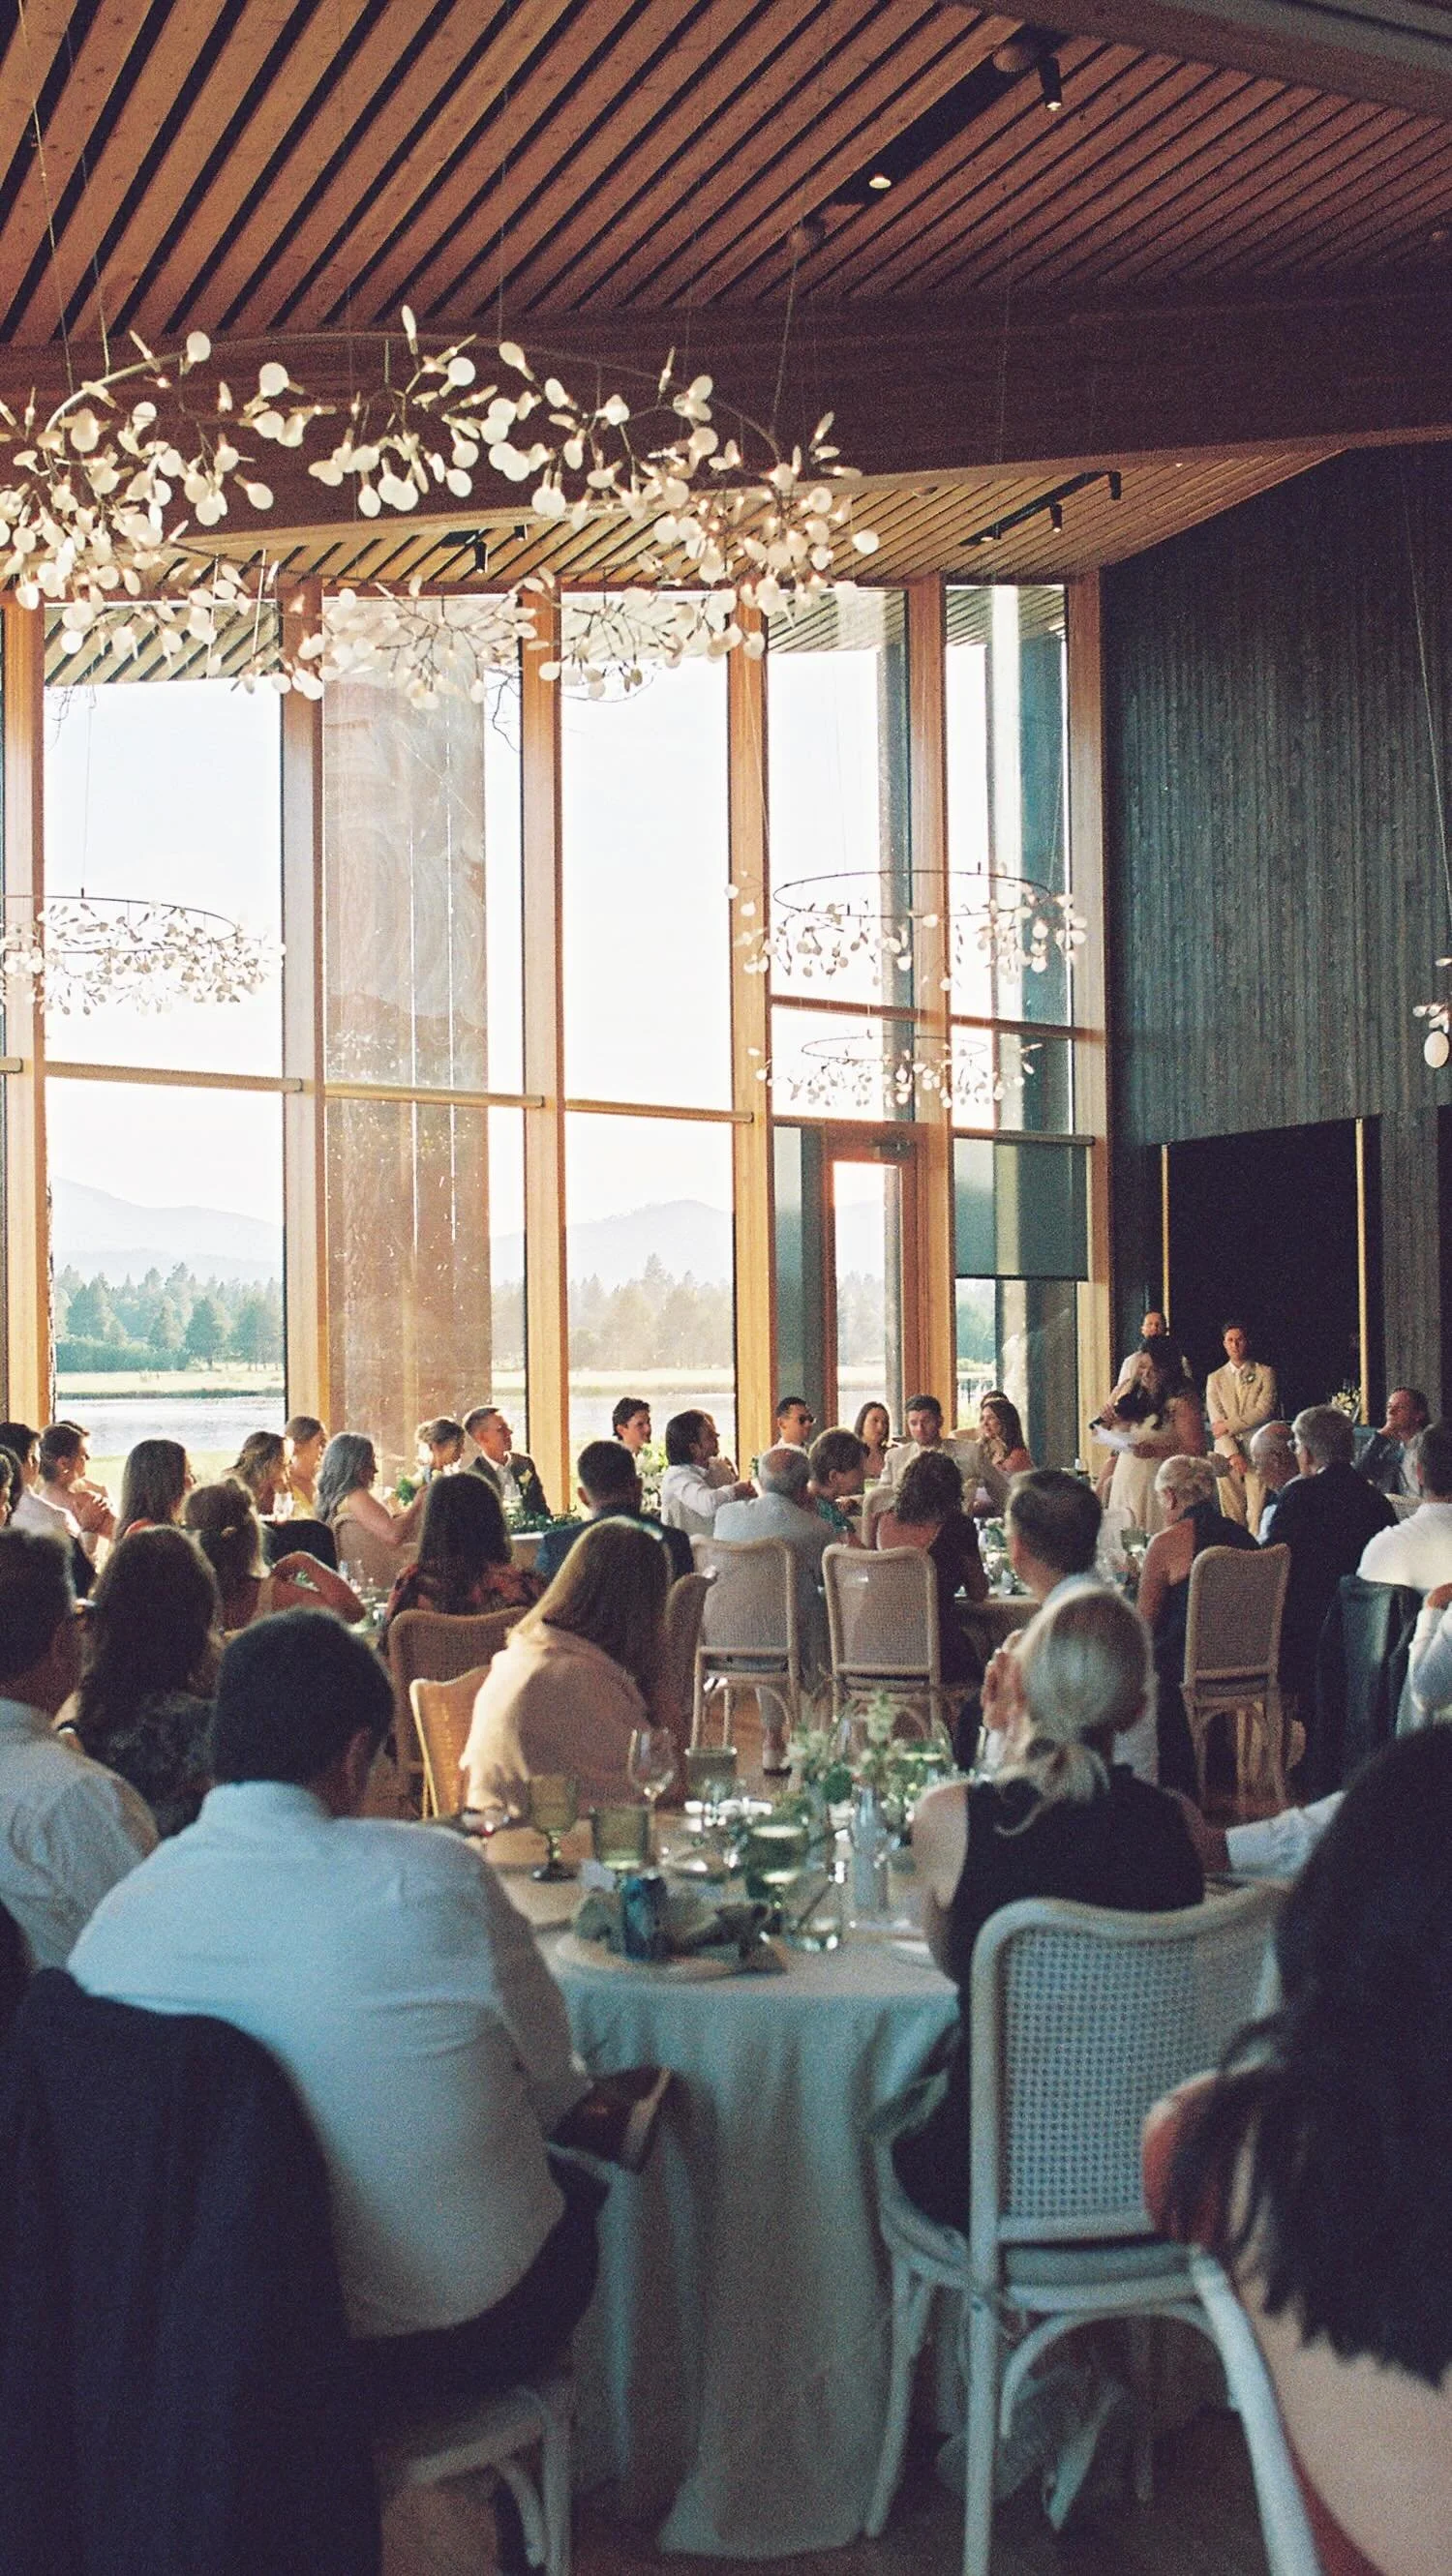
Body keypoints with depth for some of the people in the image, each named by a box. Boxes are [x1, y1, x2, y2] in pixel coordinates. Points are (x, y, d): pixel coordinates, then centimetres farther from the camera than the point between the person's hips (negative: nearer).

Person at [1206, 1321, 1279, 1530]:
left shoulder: (1265, 1373, 7)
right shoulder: (1215, 1378, 13)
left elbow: (1264, 1411, -5)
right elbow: (1216, 1420, 4)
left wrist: (1229, 1425, -7)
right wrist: (1232, 1453, -8)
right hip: (1227, 1453, 2)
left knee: (1257, 1512, -9)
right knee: (1231, 1513, 0)